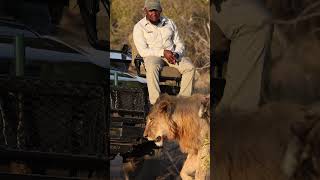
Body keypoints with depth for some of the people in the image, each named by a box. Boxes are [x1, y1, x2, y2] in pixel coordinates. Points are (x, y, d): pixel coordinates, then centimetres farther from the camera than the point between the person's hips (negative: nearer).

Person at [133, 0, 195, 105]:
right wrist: (163, 52, -21)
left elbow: (179, 44, 14)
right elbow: (143, 51, -10)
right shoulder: (139, 27, 0)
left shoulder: (169, 23, 14)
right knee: (152, 68, -39)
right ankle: (155, 103, -45)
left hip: (172, 55, 4)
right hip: (152, 56, -4)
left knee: (189, 67, -23)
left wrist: (176, 54, -11)